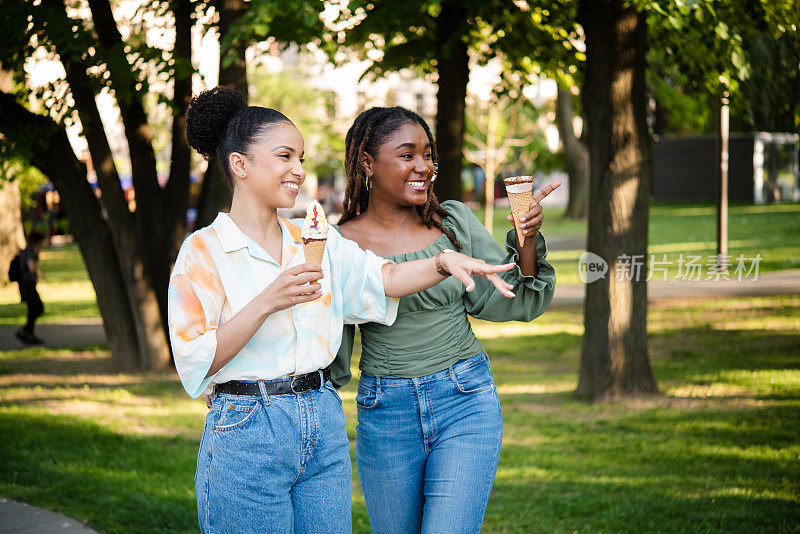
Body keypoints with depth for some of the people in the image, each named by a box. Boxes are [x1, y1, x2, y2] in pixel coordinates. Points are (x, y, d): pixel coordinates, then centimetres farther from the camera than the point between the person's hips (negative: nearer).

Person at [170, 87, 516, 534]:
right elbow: (195, 362, -12)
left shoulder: (315, 241, 12)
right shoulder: (204, 252, -5)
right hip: (246, 433, -5)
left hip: (325, 427, 5)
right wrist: (267, 303, -20)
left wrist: (446, 262, -19)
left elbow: (383, 277, -1)